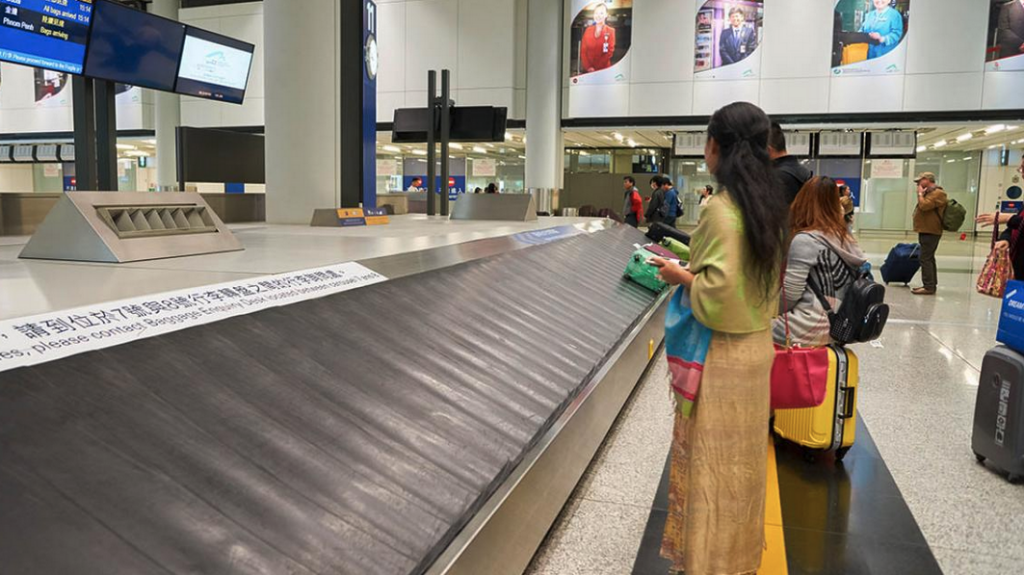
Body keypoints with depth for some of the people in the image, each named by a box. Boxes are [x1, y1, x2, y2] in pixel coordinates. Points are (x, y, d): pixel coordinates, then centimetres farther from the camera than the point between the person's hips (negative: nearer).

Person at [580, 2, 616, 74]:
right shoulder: (588, 30, 7)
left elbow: (610, 52, -6)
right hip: (587, 70, 2)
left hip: (603, 70, -2)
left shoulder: (610, 31, -1)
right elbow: (583, 50, 4)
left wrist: (595, 68, -14)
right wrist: (588, 67, -11)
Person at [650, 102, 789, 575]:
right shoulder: (769, 204, 5)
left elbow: (717, 293, -25)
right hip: (757, 343, 8)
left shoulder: (722, 209, -21)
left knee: (713, 460, 6)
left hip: (723, 354, -8)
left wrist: (679, 275, -9)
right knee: (742, 457, 20)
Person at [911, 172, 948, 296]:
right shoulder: (929, 193, 19)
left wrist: (920, 194, -12)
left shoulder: (937, 193, -14)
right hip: (927, 231, 11)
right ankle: (931, 285, 22)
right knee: (929, 258, 15)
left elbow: (924, 206, -24)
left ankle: (928, 287, -14)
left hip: (930, 232, -11)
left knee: (926, 259, -13)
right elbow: (922, 207, 22)